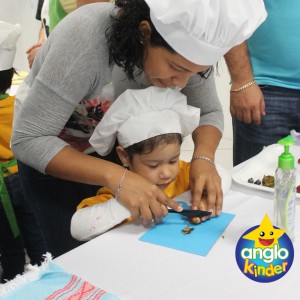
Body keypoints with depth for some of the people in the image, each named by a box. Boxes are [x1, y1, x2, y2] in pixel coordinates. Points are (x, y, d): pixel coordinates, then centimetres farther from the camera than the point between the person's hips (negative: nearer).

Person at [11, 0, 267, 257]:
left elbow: (209, 111, -9)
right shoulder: (85, 38, -37)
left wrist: (203, 158, -30)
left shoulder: (182, 49, -22)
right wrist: (115, 176, -45)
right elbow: (27, 140, -35)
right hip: (49, 150, -4)